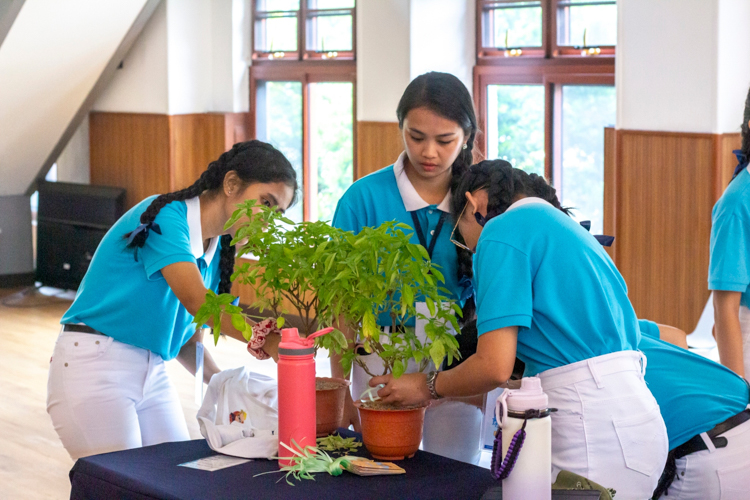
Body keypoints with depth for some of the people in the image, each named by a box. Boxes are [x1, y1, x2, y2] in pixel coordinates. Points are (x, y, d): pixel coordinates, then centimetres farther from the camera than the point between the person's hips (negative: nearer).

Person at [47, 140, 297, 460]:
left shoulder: (218, 254, 10)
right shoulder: (166, 217, -15)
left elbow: (187, 339, 13)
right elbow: (196, 300, -29)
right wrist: (268, 341, -38)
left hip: (153, 373, 8)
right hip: (95, 367, -8)